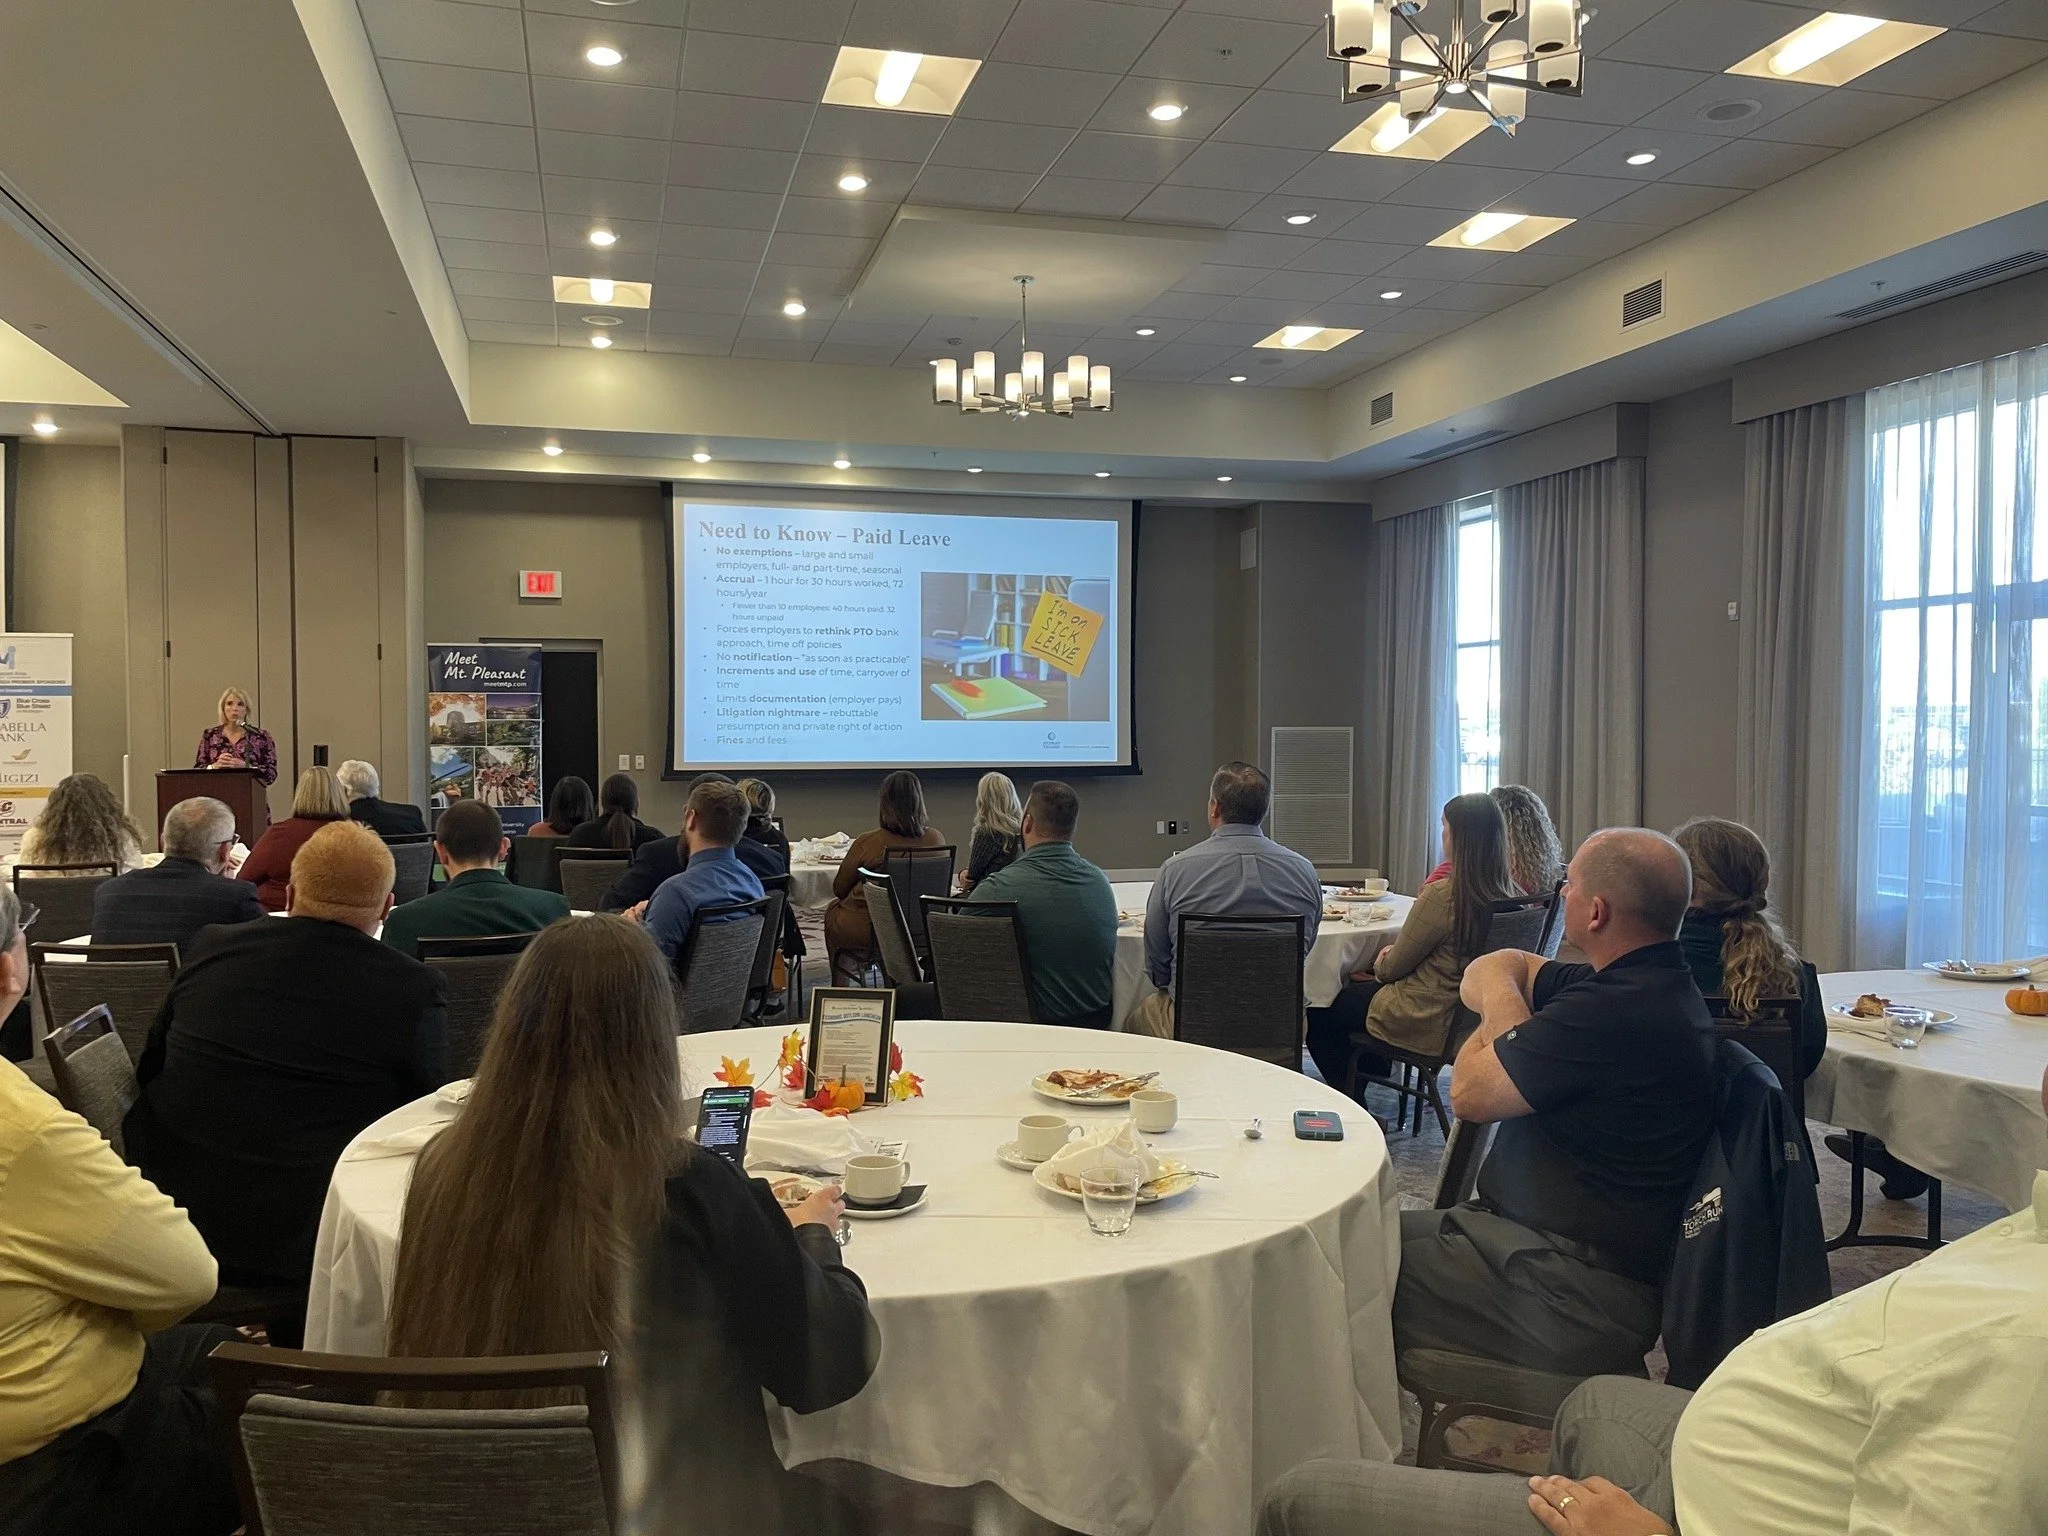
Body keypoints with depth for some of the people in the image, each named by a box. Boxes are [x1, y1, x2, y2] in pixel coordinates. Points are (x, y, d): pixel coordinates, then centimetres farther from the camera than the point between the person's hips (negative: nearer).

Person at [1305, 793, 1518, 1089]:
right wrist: (1387, 964, 10)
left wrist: (1380, 964, 9)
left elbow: (1392, 968, -13)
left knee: (1319, 1012, 14)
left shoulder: (1442, 895, -28)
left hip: (1427, 1023, -8)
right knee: (1355, 987, 28)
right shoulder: (1511, 895, -6)